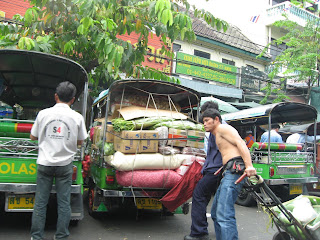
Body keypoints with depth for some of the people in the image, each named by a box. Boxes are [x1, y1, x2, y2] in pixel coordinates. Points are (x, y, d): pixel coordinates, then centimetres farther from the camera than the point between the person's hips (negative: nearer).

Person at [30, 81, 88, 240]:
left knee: (40, 202, 10)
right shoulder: (77, 117, -5)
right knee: (64, 203, 8)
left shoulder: (43, 114, -2)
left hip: (45, 163, 1)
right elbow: (80, 141, 4)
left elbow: (33, 136, 9)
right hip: (65, 164, -1)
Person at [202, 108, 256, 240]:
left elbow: (240, 143, -13)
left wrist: (249, 165, -25)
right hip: (228, 173, 11)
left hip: (234, 170, -11)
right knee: (216, 212, 15)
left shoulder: (222, 128, 1)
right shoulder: (217, 135, 30)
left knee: (224, 215, -19)